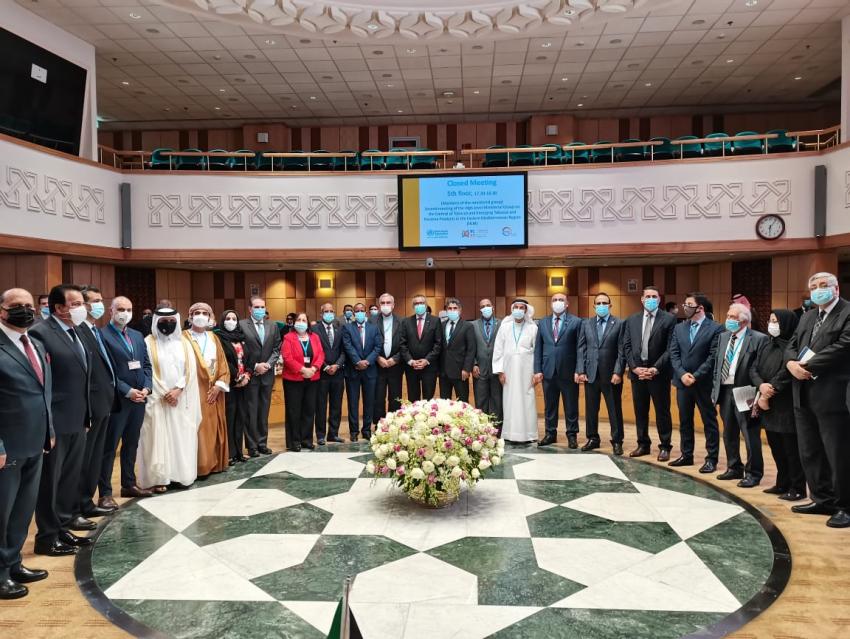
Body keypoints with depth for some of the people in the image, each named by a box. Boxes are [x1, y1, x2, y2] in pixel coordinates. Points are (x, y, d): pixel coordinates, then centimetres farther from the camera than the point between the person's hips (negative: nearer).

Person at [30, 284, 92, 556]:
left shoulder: (77, 332, 11)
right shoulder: (41, 333, -15)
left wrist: (86, 414, 15)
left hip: (77, 420, 8)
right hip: (55, 422, -8)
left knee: (70, 479, 17)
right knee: (50, 481, 6)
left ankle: (62, 527, 31)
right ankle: (47, 537, 19)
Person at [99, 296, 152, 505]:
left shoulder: (137, 336, 14)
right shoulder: (102, 335, -8)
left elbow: (146, 364, 14)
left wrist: (146, 388, -2)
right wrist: (127, 391, -16)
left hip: (139, 398, 7)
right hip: (117, 399, -7)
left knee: (131, 444, 15)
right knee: (109, 447, 1)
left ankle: (129, 484, 26)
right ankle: (105, 493, 8)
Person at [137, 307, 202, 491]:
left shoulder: (184, 342, 9)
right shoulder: (148, 343, -1)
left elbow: (190, 369, 2)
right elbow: (147, 372, -6)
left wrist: (178, 389, -11)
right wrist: (164, 394, -11)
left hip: (182, 399, 3)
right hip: (157, 399, -3)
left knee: (182, 438, 4)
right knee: (159, 438, -3)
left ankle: (181, 474, 11)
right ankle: (159, 478, 2)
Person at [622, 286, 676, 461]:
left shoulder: (669, 319, -3)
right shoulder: (632, 320, 9)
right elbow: (626, 346, 6)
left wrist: (656, 368, -15)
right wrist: (634, 367, -6)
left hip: (658, 373, -4)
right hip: (637, 371, 4)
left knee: (662, 411, 4)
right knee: (640, 411, 11)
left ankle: (664, 447, 15)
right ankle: (643, 444, 23)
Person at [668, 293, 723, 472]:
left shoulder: (715, 328, -7)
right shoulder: (679, 328, 9)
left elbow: (713, 357, -12)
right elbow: (673, 354, 4)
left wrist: (696, 376, -16)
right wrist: (682, 374, -10)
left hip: (704, 383, -5)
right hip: (682, 382, 5)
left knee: (709, 421, 5)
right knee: (684, 421, 13)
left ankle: (711, 459, 14)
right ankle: (686, 455, 25)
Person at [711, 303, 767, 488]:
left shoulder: (759, 339, -8)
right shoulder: (723, 337, 13)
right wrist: (715, 389, 10)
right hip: (725, 391, 7)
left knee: (750, 436, -1)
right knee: (729, 434, 16)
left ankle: (753, 474, 12)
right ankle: (734, 468, 31)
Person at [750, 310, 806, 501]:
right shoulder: (767, 345, 12)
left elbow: (786, 374, -19)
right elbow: (753, 368, 5)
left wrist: (767, 396, -14)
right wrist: (761, 385, -14)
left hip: (786, 405, -7)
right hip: (769, 406, 7)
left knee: (791, 448, 0)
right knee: (776, 447, 14)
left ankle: (798, 488, 11)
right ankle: (782, 484, 25)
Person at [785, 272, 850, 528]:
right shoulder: (807, 317, 19)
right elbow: (791, 345, 15)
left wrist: (806, 366, -16)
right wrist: (792, 363, -7)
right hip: (804, 395, 8)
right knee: (809, 453, 14)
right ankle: (822, 499, 27)